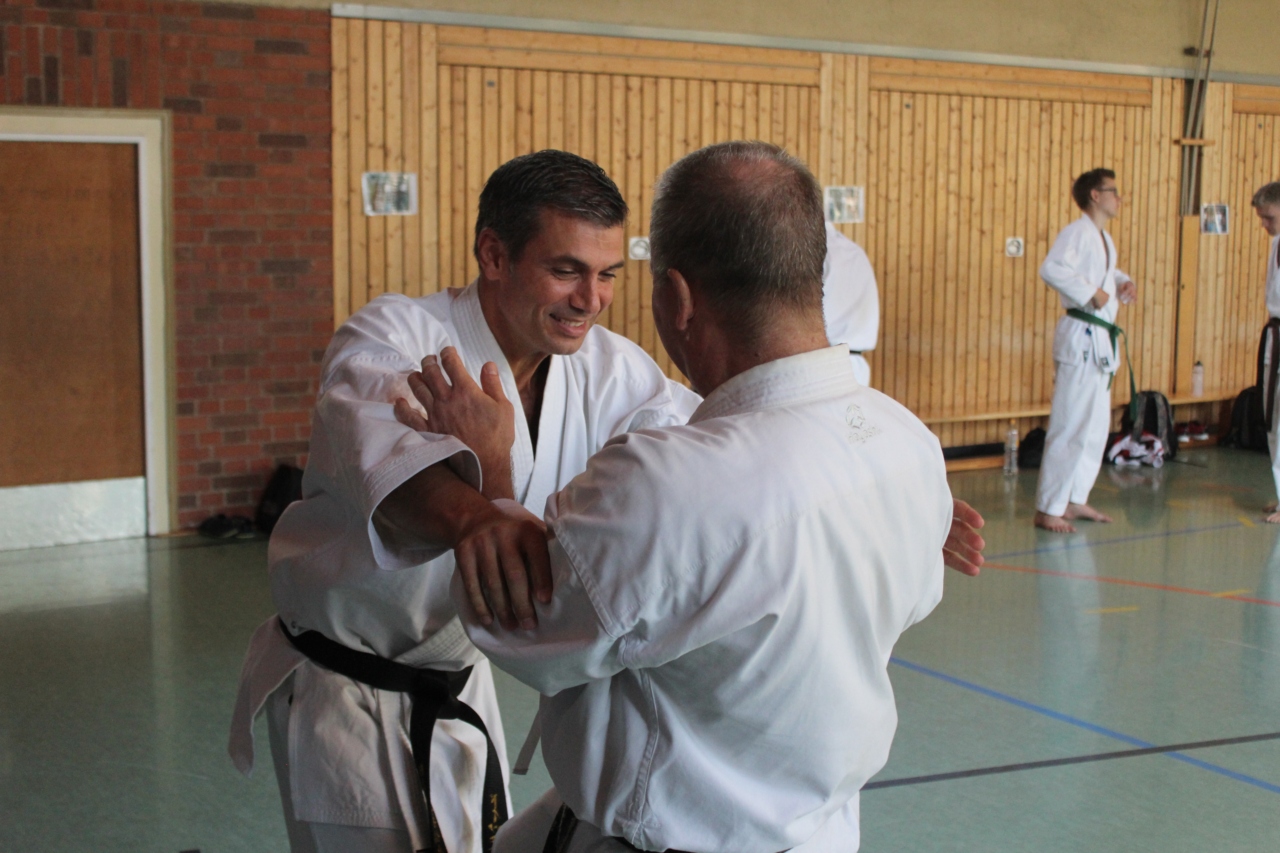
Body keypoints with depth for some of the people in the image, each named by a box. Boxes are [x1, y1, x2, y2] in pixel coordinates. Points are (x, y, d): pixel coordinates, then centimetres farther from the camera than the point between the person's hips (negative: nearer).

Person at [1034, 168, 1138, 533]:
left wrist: (1124, 284, 10)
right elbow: (1051, 268, -28)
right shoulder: (1077, 232, -13)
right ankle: (1047, 509, -4)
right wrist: (1093, 293, -26)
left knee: (1096, 427, 16)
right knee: (1071, 427, -9)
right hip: (1081, 338, -10)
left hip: (1100, 340, 10)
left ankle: (1076, 500, 26)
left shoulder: (1104, 238, 16)